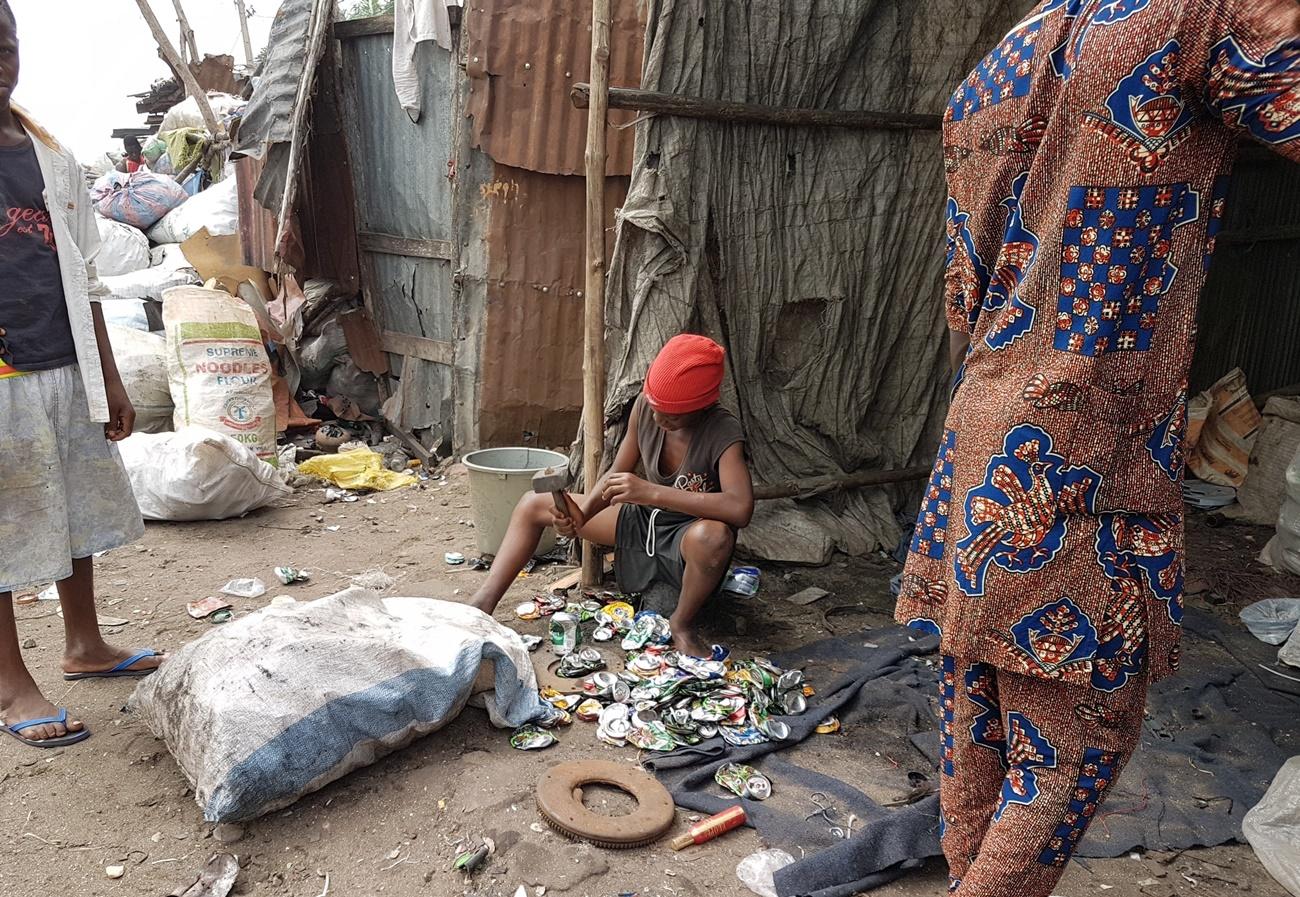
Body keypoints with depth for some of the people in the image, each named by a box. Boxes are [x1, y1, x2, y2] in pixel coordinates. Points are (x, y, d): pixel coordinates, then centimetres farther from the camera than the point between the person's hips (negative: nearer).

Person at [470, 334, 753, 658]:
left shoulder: (723, 432, -27)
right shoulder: (645, 406, -12)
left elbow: (741, 509, -42)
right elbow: (616, 475, -1)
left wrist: (651, 492, -42)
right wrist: (581, 513, -22)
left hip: (685, 538, -6)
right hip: (641, 521, 6)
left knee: (714, 536, -43)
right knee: (533, 505, 3)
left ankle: (682, 623, -12)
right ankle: (482, 606, -2)